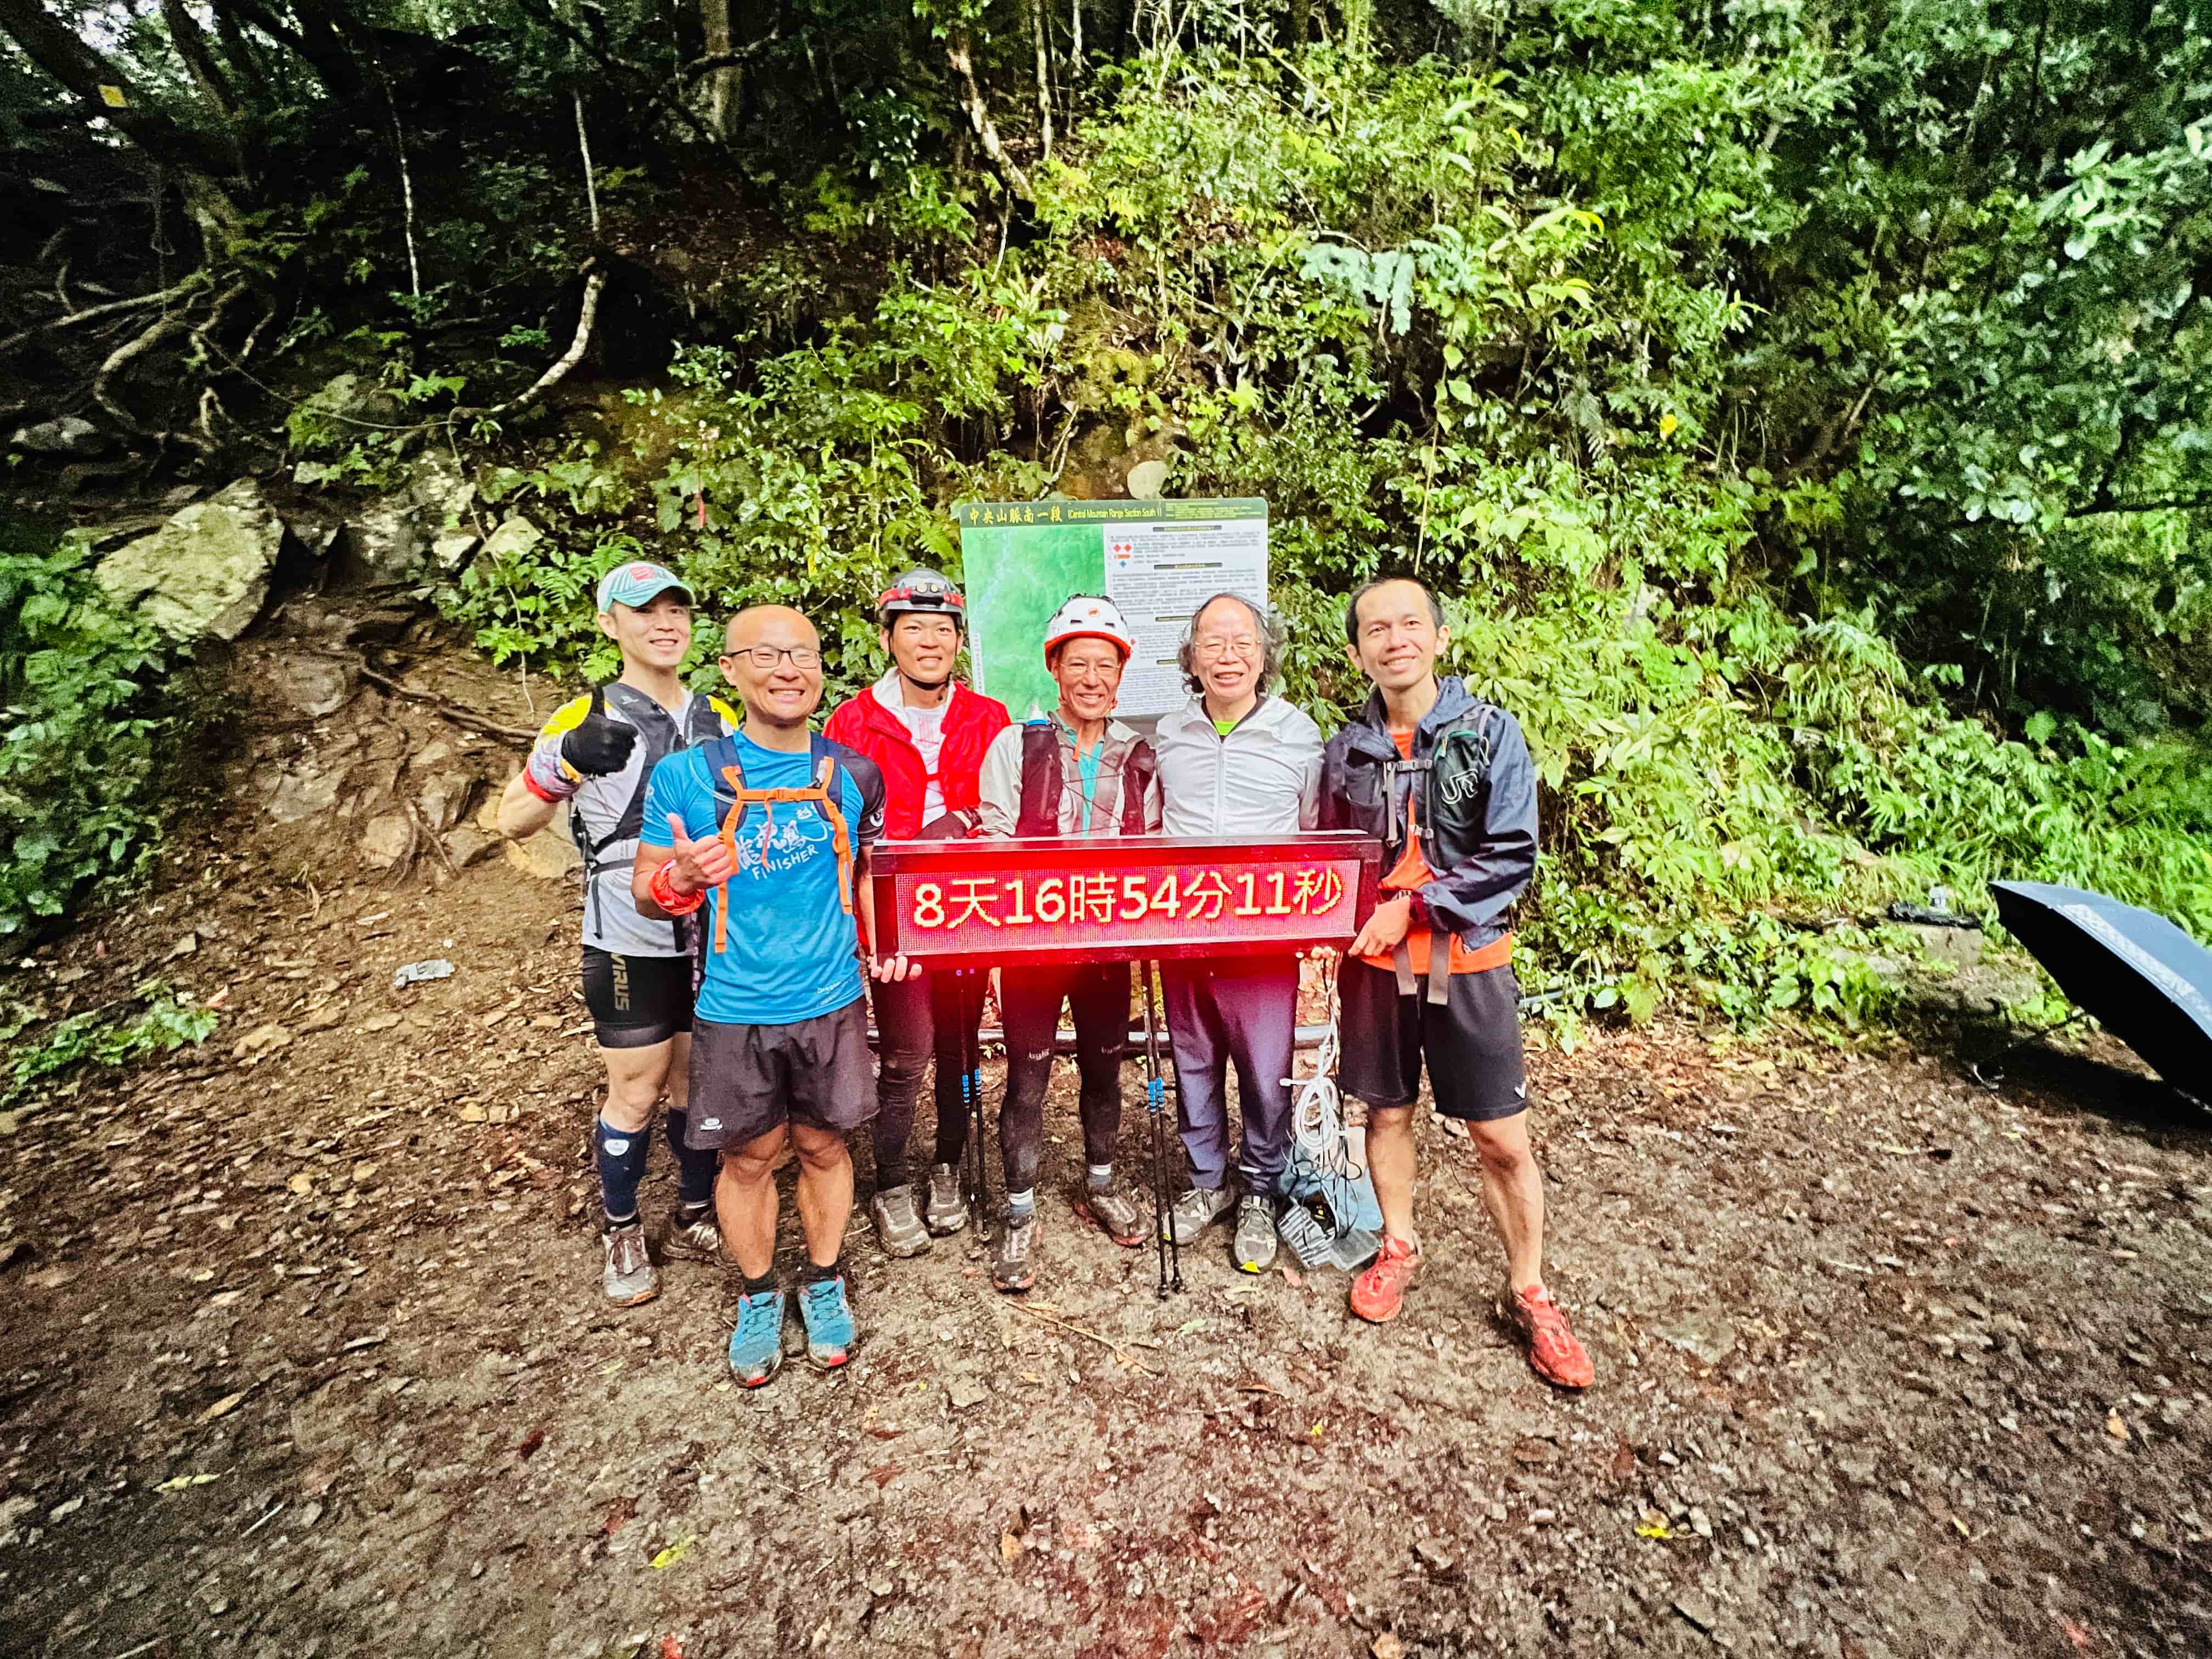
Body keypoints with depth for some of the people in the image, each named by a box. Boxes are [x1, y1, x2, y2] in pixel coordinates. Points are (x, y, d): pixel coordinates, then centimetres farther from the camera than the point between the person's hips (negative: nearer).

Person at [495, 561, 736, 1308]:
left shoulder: (721, 721, 7)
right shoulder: (586, 721, -5)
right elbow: (513, 823, -6)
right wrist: (564, 763, -24)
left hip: (711, 937, 4)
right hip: (631, 944, -3)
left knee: (700, 1083, 14)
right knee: (636, 1092, 7)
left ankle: (696, 1218, 32)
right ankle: (622, 1234, 28)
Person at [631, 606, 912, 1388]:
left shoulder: (851, 772, 0)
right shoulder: (686, 775, -7)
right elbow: (645, 888, -2)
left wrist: (881, 939, -3)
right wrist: (680, 880, -25)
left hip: (832, 1000, 2)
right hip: (735, 1009, -1)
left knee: (823, 1146, 15)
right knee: (749, 1156, 13)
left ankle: (824, 1280, 37)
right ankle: (759, 1294, 36)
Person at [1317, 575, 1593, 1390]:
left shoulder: (1490, 733, -5)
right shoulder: (1348, 748, 3)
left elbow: (1511, 858, -11)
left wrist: (1413, 905, -17)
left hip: (1468, 958, -2)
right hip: (1375, 959, 2)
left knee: (1503, 1138, 4)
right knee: (1386, 1111, 14)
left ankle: (1528, 1293, 24)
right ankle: (1399, 1247, 37)